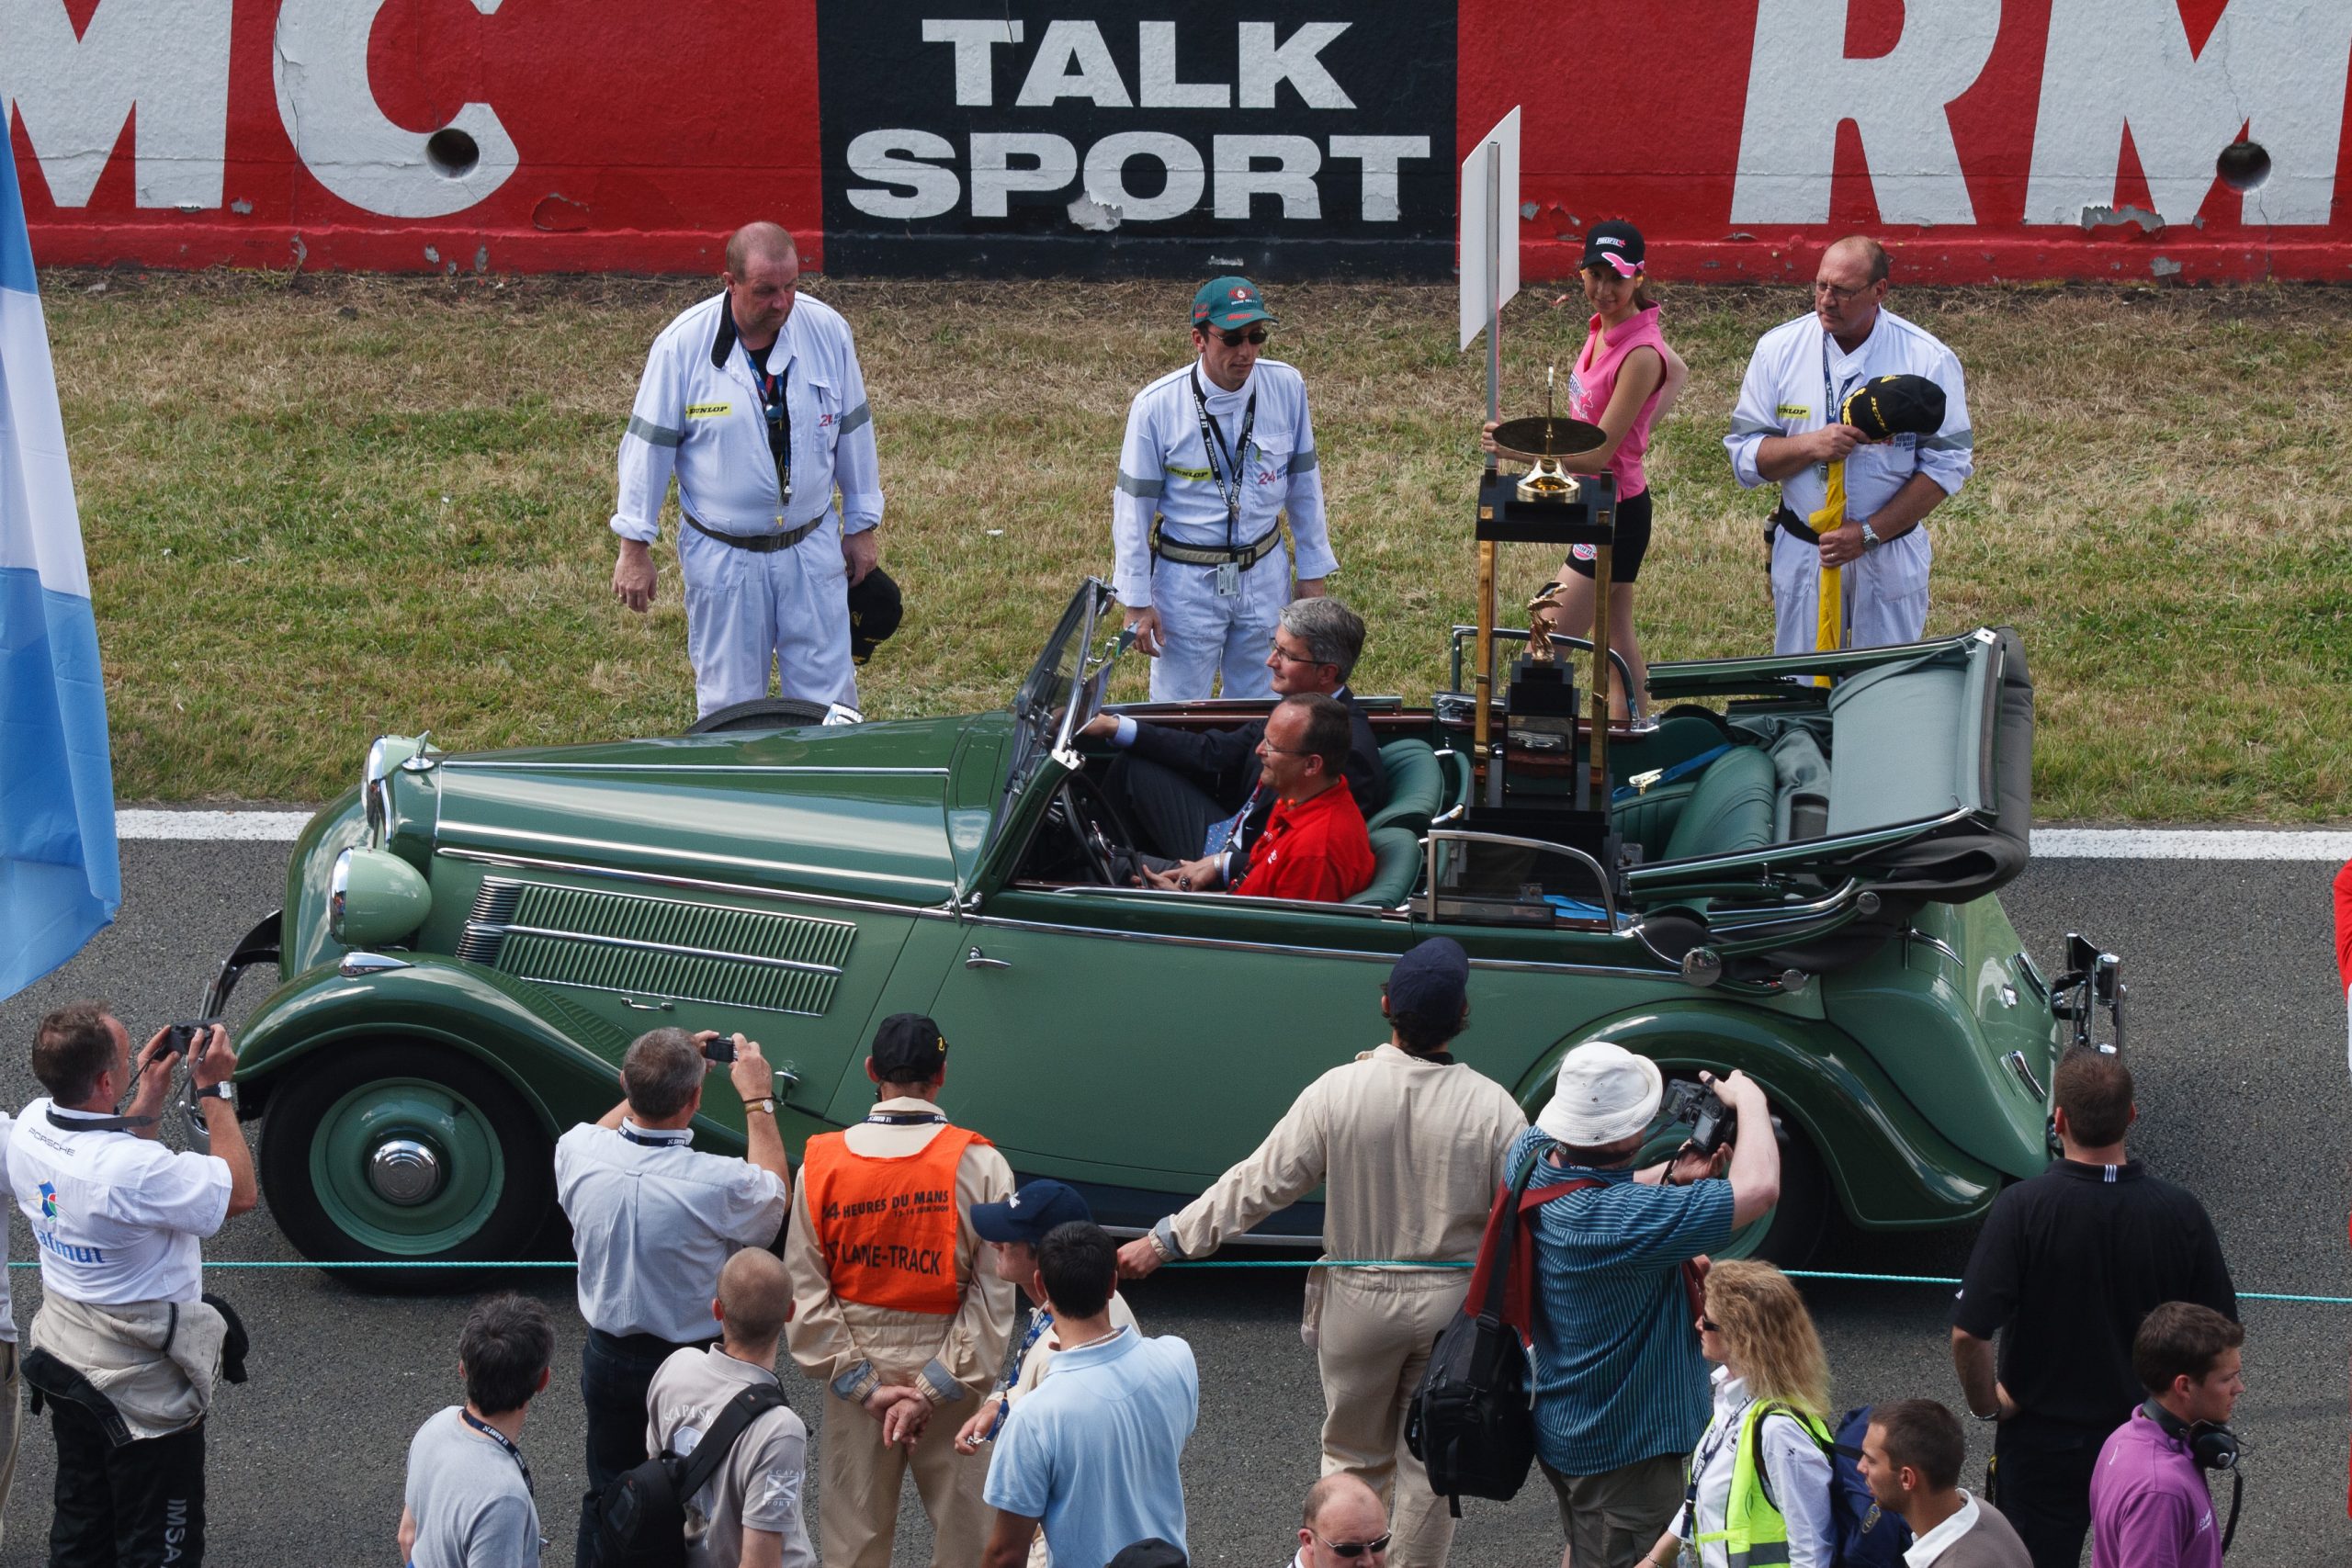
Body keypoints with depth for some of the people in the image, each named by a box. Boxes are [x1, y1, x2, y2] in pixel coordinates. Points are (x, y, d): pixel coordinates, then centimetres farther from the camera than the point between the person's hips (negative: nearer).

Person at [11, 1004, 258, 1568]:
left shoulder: (30, 1127, -9)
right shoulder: (131, 1168, -34)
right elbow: (241, 1192, -23)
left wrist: (149, 1095, 3)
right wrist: (216, 1091, -18)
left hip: (64, 1351, 8)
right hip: (141, 1383, -8)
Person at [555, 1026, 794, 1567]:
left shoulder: (577, 1153, -20)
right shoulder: (718, 1183, -30)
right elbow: (776, 1194, -4)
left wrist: (649, 1080, 10)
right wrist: (758, 1100, 1)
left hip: (608, 1356, 4)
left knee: (606, 1500, 21)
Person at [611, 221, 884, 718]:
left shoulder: (828, 331, -5)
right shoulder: (682, 345, -12)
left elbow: (853, 430, 7)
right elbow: (649, 445, -4)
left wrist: (863, 526, 13)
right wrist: (635, 546, -2)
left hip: (812, 547, 2)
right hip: (722, 555, -2)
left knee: (828, 697, 4)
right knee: (729, 704, 6)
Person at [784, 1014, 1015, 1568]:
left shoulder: (821, 1163, -7)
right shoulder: (980, 1166, -12)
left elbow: (804, 1293, -7)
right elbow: (993, 1296, -15)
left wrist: (864, 1385, -6)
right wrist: (932, 1391, -12)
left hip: (857, 1378, 2)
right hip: (952, 1375, -2)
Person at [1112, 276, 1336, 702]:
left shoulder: (1286, 387, -5)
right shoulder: (1157, 406, -14)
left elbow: (1303, 482, 7)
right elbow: (1133, 506, -6)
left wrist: (1312, 572, 11)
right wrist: (1137, 602, -5)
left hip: (1265, 572, 3)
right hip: (1186, 580, -3)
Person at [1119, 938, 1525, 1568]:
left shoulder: (1339, 1091, -16)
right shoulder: (1491, 1106, -16)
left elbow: (1260, 1183, -12)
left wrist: (1166, 1239, -4)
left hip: (1358, 1299, 0)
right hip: (1454, 1303, 0)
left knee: (1353, 1454, 18)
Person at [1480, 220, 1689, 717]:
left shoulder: (1640, 355, -24)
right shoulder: (1604, 326, 3)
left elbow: (1596, 456, -25)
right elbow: (1679, 372, 23)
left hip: (1614, 512, -10)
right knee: (1619, 643, 18)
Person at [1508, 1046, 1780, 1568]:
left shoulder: (1530, 1155, -11)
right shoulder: (1617, 1220, -37)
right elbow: (1758, 1189, -37)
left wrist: (1669, 1176, -6)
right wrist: (1749, 1101, -19)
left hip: (1558, 1422, 9)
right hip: (1622, 1446, -9)